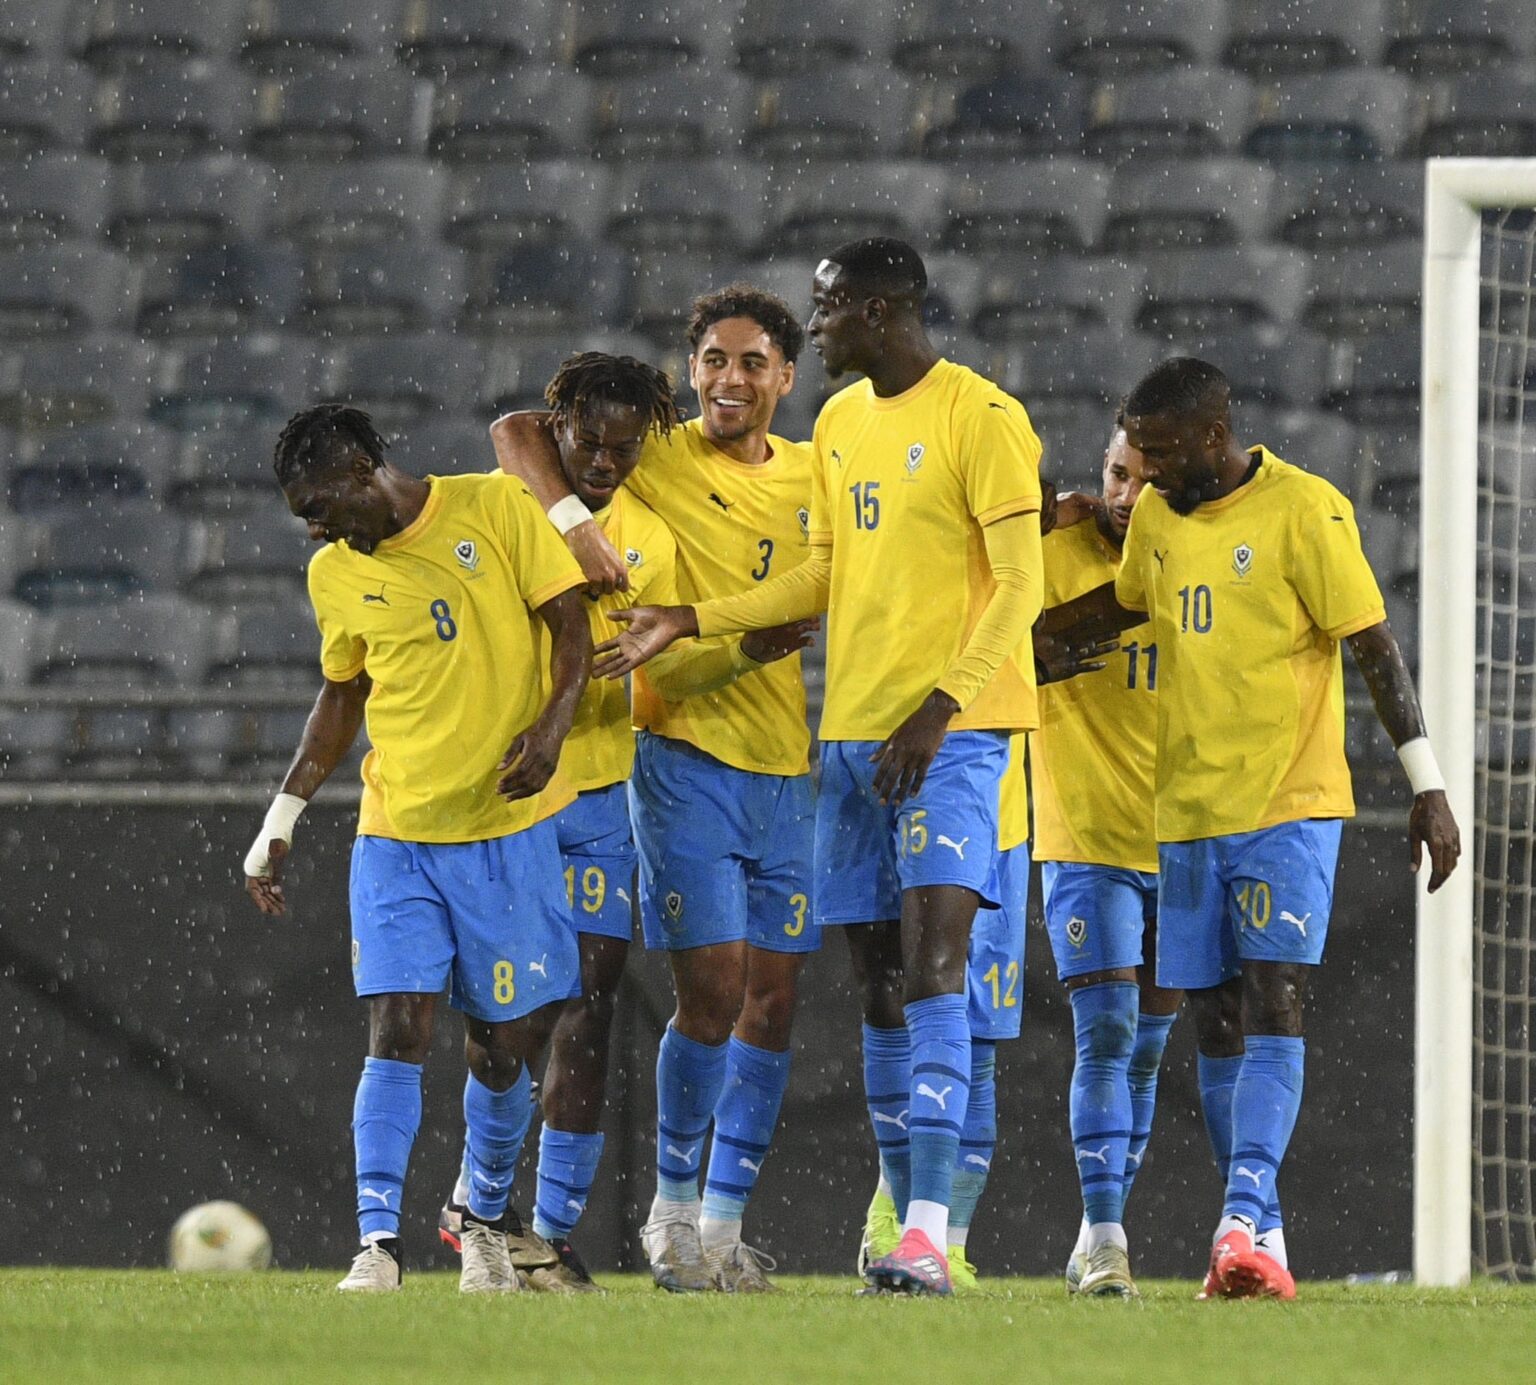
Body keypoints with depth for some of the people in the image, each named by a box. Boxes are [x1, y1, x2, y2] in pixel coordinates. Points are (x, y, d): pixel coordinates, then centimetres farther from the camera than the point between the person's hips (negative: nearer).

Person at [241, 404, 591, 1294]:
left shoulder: (495, 510, -4)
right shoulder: (336, 575, 8)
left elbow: (572, 624, -2)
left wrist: (552, 725, -19)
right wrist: (282, 820, 15)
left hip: (510, 827, -2)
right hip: (395, 834, 2)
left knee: (503, 1046, 4)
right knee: (398, 1029, -11)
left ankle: (485, 1221, 26)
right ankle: (378, 1245, -15)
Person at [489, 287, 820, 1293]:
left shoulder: (809, 479, 10)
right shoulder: (655, 454, -1)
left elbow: (809, 612, 8)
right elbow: (519, 432, -6)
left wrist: (723, 648, -11)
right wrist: (574, 520, -22)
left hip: (786, 764, 5)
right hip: (684, 757, -4)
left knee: (775, 995, 4)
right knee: (712, 991, -10)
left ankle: (725, 1222, 14)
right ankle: (674, 1203, 9)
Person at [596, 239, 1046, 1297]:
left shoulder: (979, 416, -8)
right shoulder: (839, 423, 17)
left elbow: (1019, 584, -12)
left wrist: (940, 708, -19)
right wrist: (688, 624, 18)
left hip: (952, 730, -8)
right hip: (853, 731, 8)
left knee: (932, 964, -17)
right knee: (877, 983, 6)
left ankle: (929, 1238, -23)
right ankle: (907, 1223, 10)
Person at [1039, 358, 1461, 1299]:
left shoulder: (1305, 511, -10)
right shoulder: (1157, 516, 10)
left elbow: (1376, 647, -10)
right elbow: (1123, 604, 31)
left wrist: (1428, 786, -12)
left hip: (1290, 805, -7)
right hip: (1188, 813, 7)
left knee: (1275, 1006, -16)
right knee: (1214, 1018, 6)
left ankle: (1245, 1222, -27)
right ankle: (1257, 1237, 11)